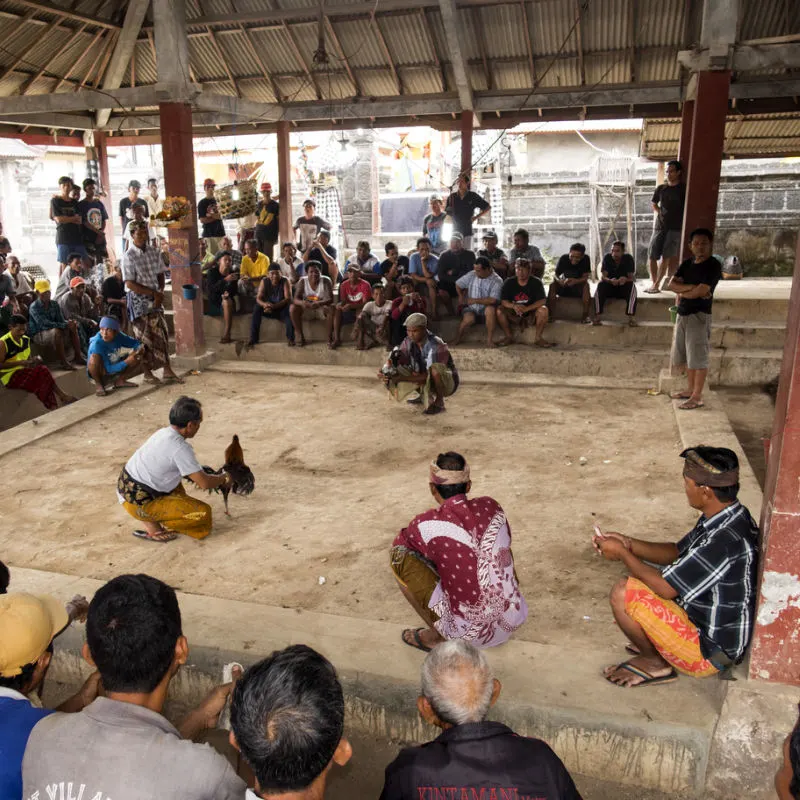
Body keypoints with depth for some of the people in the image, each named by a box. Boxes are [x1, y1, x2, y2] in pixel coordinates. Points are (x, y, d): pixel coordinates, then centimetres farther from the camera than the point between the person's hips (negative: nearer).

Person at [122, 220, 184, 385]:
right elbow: (130, 284, -16)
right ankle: (147, 373, 12)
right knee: (144, 336, 1)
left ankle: (168, 371, 11)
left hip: (155, 298, 5)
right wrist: (153, 293, -17)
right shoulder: (128, 256, -13)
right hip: (139, 299, -5)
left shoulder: (153, 251, 4)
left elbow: (160, 274, 13)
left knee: (161, 333, 6)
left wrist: (160, 293, -3)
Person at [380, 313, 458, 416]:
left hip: (448, 382, -7)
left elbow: (428, 376, -31)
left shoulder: (436, 346, -28)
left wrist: (402, 378, -37)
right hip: (423, 378, 7)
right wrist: (386, 372, -32)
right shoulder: (408, 342, -9)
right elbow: (398, 362, -9)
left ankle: (439, 402, -14)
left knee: (435, 369, -40)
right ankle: (422, 395, 13)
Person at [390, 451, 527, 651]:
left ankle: (436, 636, 13)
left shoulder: (426, 524, -12)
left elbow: (398, 543, 11)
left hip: (469, 636, -5)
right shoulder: (492, 507, 0)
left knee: (399, 555, 4)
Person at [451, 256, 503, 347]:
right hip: (471, 309, 2)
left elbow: (493, 300, -23)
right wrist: (461, 296, 7)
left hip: (485, 310, -2)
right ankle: (457, 339, -5)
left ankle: (489, 340, -28)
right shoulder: (471, 275, 2)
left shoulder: (497, 281, -11)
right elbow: (458, 284, 19)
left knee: (490, 308, -37)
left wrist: (475, 300, -17)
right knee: (469, 318, -33)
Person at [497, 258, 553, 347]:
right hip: (514, 316, 1)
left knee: (543, 309, -30)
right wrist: (513, 306, -34)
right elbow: (503, 301, -11)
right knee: (500, 309, -24)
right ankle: (509, 337, -12)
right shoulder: (508, 282, -4)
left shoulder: (536, 282, -9)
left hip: (531, 314, -1)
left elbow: (542, 301, -19)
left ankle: (538, 338, -17)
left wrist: (527, 308, -35)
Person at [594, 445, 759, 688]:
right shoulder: (727, 518, -2)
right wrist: (628, 543, -2)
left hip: (710, 652, -9)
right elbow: (677, 552, 11)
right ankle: (655, 644, 15)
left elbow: (665, 588, -26)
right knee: (640, 573, 13)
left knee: (623, 593, -19)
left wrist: (623, 554, -12)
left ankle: (656, 664, 4)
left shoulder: (726, 540, -33)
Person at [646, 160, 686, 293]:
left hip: (675, 228, -4)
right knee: (653, 256, -2)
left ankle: (656, 285, -12)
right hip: (659, 226, 4)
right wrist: (661, 213, 11)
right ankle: (653, 283, 6)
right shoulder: (660, 188, 11)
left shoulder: (683, 189, 0)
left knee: (666, 257, -10)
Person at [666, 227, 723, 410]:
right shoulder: (687, 263, 10)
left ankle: (697, 397, 0)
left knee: (698, 357, -5)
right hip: (682, 314, 8)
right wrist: (691, 287, -15)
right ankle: (690, 390, 27)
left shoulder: (713, 265, -11)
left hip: (699, 315, -8)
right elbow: (671, 285, 0)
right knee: (687, 356, 15)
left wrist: (682, 293, -4)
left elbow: (701, 291, -20)